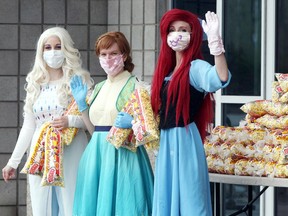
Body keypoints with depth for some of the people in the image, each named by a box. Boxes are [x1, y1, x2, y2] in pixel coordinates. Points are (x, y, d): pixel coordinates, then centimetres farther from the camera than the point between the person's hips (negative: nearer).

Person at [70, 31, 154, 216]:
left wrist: (132, 123, -25)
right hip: (98, 156, 6)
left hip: (123, 157, -6)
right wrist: (82, 104, 9)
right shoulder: (99, 88, 14)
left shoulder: (134, 86, -6)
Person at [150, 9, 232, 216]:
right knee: (168, 198, 10)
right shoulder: (166, 71, 15)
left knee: (188, 198, -7)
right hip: (166, 142, 8)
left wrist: (215, 40, -39)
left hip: (186, 140, -8)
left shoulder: (195, 67, -9)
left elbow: (221, 78, -32)